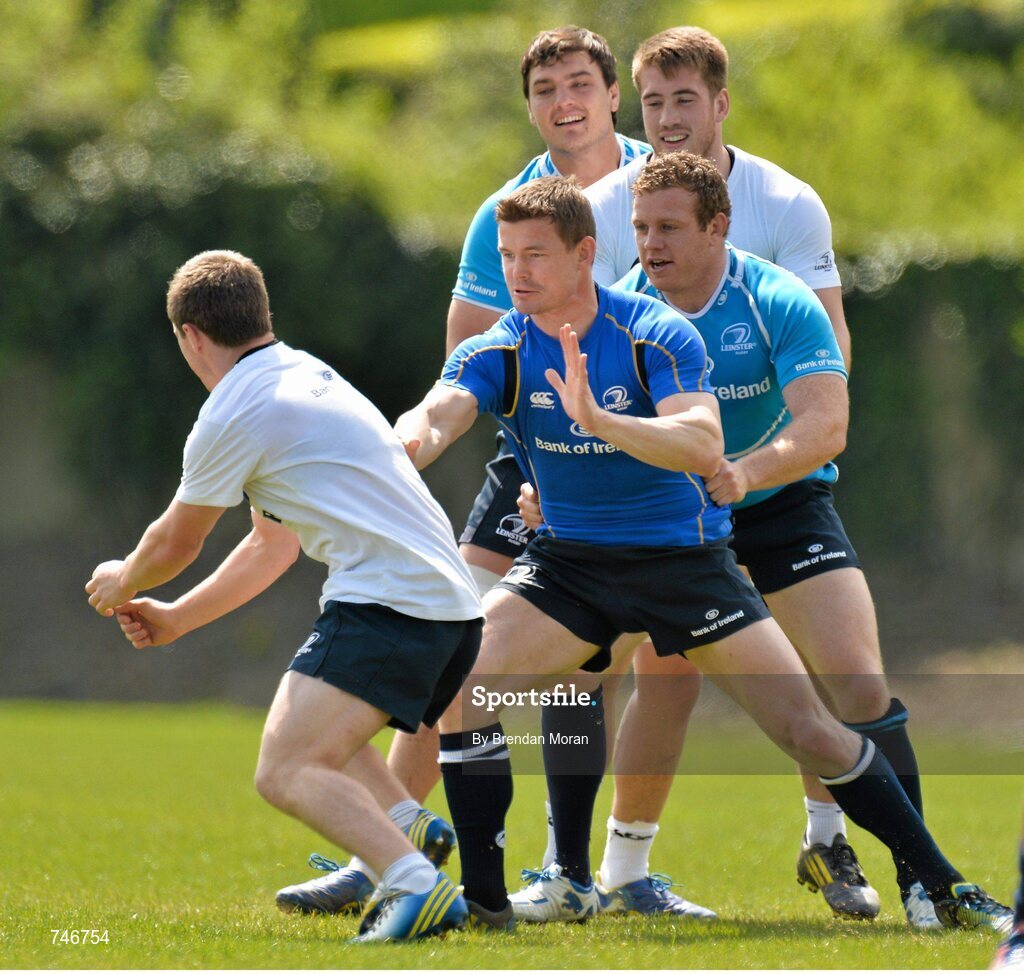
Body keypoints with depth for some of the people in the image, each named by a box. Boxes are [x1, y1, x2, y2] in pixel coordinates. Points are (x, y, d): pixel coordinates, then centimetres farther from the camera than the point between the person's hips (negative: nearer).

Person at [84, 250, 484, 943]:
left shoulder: (234, 415, -5)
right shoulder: (310, 376, 24)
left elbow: (175, 545, 11)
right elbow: (274, 544, 34)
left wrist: (122, 582, 33)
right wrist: (176, 619, 40)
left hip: (385, 597, -9)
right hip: (454, 605, 9)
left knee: (287, 772, -20)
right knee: (312, 734, 30)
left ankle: (417, 888, -40)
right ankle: (407, 825, 6)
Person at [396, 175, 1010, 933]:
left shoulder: (657, 335, -16)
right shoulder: (498, 353, -8)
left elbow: (703, 446, -30)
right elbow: (436, 416, -27)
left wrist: (598, 420, -46)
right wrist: (408, 442, -52)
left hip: (684, 557, -2)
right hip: (570, 559, 2)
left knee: (811, 731, -7)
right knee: (462, 684, -21)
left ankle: (944, 886, 8)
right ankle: (484, 898, -9)